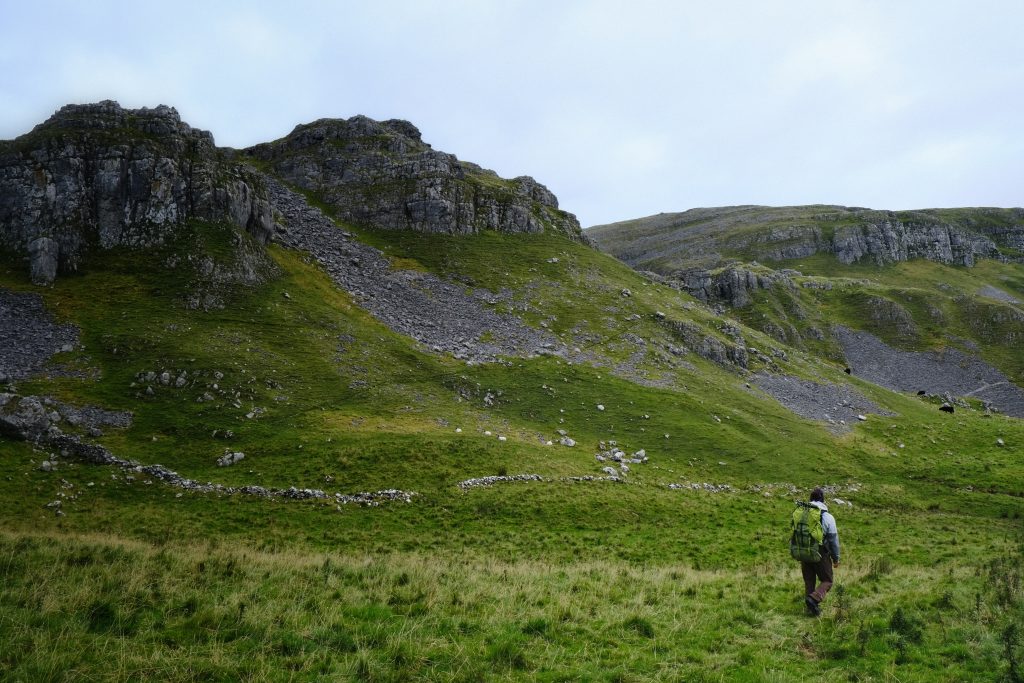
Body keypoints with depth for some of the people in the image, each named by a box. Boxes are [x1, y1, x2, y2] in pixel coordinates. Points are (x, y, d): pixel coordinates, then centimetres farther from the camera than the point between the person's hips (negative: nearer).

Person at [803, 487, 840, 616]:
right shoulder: (828, 517, -8)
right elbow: (834, 540, -6)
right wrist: (836, 558, 4)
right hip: (821, 554, -4)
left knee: (809, 581, 15)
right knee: (826, 581, 6)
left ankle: (812, 608, 16)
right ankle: (814, 599, -17)